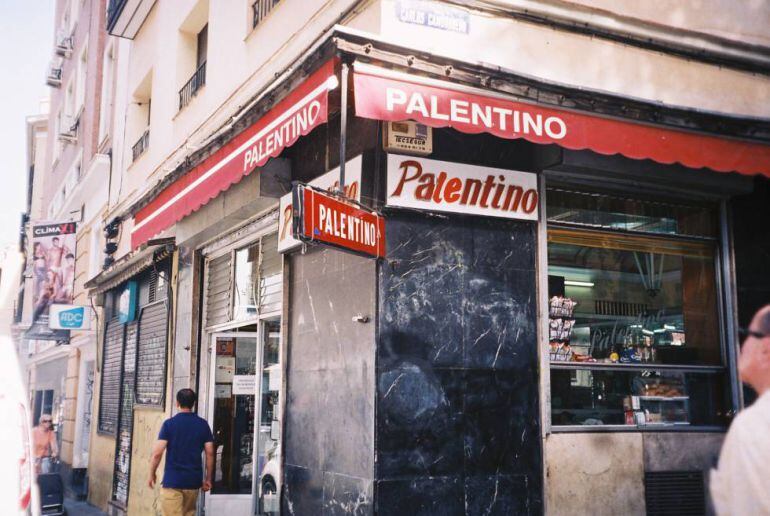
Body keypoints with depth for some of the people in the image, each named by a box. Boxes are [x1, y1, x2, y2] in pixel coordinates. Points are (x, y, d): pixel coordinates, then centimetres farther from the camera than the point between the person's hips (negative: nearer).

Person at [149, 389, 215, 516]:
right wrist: (208, 478, 11)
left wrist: (152, 474, 5)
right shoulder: (203, 424, 3)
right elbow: (210, 453, 2)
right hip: (193, 481, 4)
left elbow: (157, 453, -10)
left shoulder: (169, 424, -5)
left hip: (172, 480, -3)